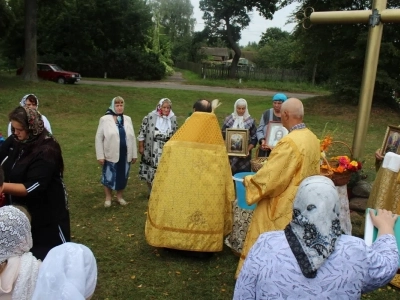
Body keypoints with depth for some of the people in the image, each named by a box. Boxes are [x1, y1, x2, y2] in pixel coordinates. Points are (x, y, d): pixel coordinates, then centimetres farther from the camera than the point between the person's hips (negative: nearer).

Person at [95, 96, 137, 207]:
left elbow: (132, 137, 10)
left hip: (125, 155, 4)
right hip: (111, 155, -3)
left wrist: (134, 154, 9)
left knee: (123, 176, 13)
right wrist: (100, 155, -9)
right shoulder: (105, 119, -6)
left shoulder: (127, 119, 7)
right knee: (109, 177, 6)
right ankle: (108, 198, 24)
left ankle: (120, 196, 30)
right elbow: (99, 138, -5)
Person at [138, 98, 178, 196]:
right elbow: (142, 132, -4)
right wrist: (141, 146, -3)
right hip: (152, 150, -2)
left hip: (166, 151, 2)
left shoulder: (173, 119, 1)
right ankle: (151, 193, 27)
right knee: (150, 172, 8)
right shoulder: (150, 117, -9)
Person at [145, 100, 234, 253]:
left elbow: (162, 180, -5)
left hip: (175, 203, 0)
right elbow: (225, 184, -2)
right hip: (208, 204, 0)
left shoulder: (173, 147, -11)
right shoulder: (218, 152, -11)